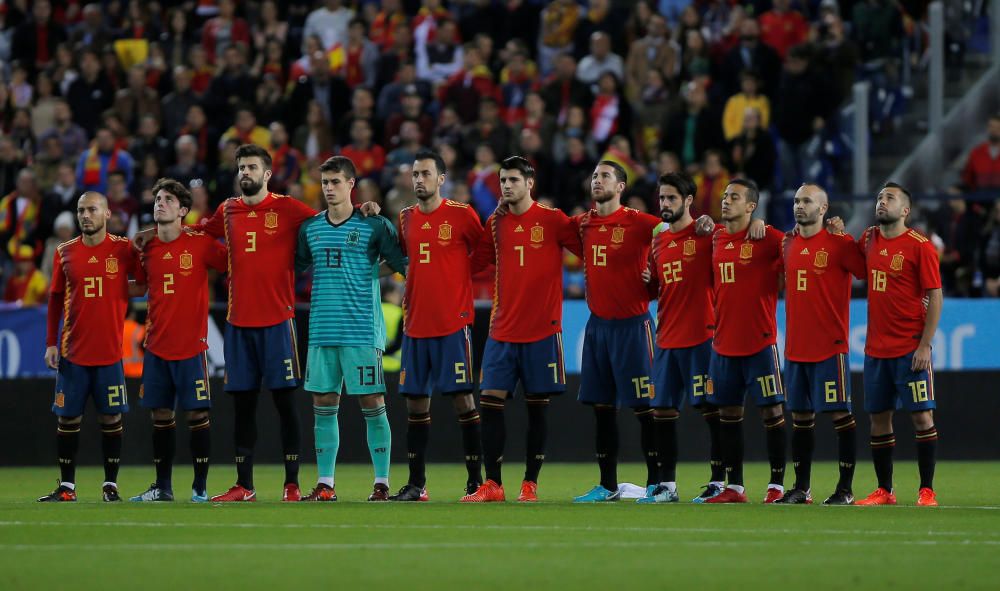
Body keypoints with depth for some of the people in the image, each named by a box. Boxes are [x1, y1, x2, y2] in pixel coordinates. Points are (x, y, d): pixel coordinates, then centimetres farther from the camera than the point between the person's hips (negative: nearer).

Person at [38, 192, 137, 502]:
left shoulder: (123, 249, -1)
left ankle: (110, 485, 10)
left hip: (110, 351, -2)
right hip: (73, 351, 2)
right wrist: (51, 343, 4)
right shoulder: (65, 253, 5)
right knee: (68, 418, 2)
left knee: (111, 418, 1)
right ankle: (66, 486, 9)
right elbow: (56, 299, 9)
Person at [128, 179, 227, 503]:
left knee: (197, 414, -3)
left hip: (191, 345, -4)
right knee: (161, 415, 7)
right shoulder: (147, 248, 7)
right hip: (157, 346, 4)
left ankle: (200, 487, 4)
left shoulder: (201, 243, -6)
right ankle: (162, 486, 15)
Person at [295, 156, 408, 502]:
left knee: (372, 403, -3)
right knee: (323, 405, 4)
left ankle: (382, 483, 2)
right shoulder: (310, 228, 11)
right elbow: (296, 267, 19)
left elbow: (403, 264, 3)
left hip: (363, 331, -4)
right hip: (322, 330, 4)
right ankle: (325, 484, 9)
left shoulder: (373, 226, -1)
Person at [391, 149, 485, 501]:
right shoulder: (406, 219, 10)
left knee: (462, 398, -5)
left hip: (453, 323, -5)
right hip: (415, 324, 5)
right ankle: (416, 483, 11)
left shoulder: (462, 215, -5)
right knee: (415, 402, 6)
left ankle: (476, 479, 0)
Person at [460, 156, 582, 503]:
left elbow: (587, 252, 1)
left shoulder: (552, 220, -3)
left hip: (542, 330, -4)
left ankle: (530, 483, 9)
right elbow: (475, 262, 17)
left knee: (537, 406, 2)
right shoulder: (495, 224, 9)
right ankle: (492, 484, 0)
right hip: (502, 329, 4)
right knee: (490, 401, -4)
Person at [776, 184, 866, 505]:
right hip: (795, 346, 6)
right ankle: (801, 488, 15)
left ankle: (845, 488, 0)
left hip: (830, 346, -6)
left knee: (840, 414, -3)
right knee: (800, 416, 9)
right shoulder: (787, 243, 10)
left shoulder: (839, 244, -7)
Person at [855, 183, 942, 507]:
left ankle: (927, 491, -1)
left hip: (911, 349, -6)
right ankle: (884, 491, 14)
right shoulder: (869, 240, 9)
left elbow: (935, 297, -8)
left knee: (922, 416, -5)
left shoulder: (920, 246, -8)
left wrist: (925, 345, -14)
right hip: (876, 347, 6)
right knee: (879, 418, 7)